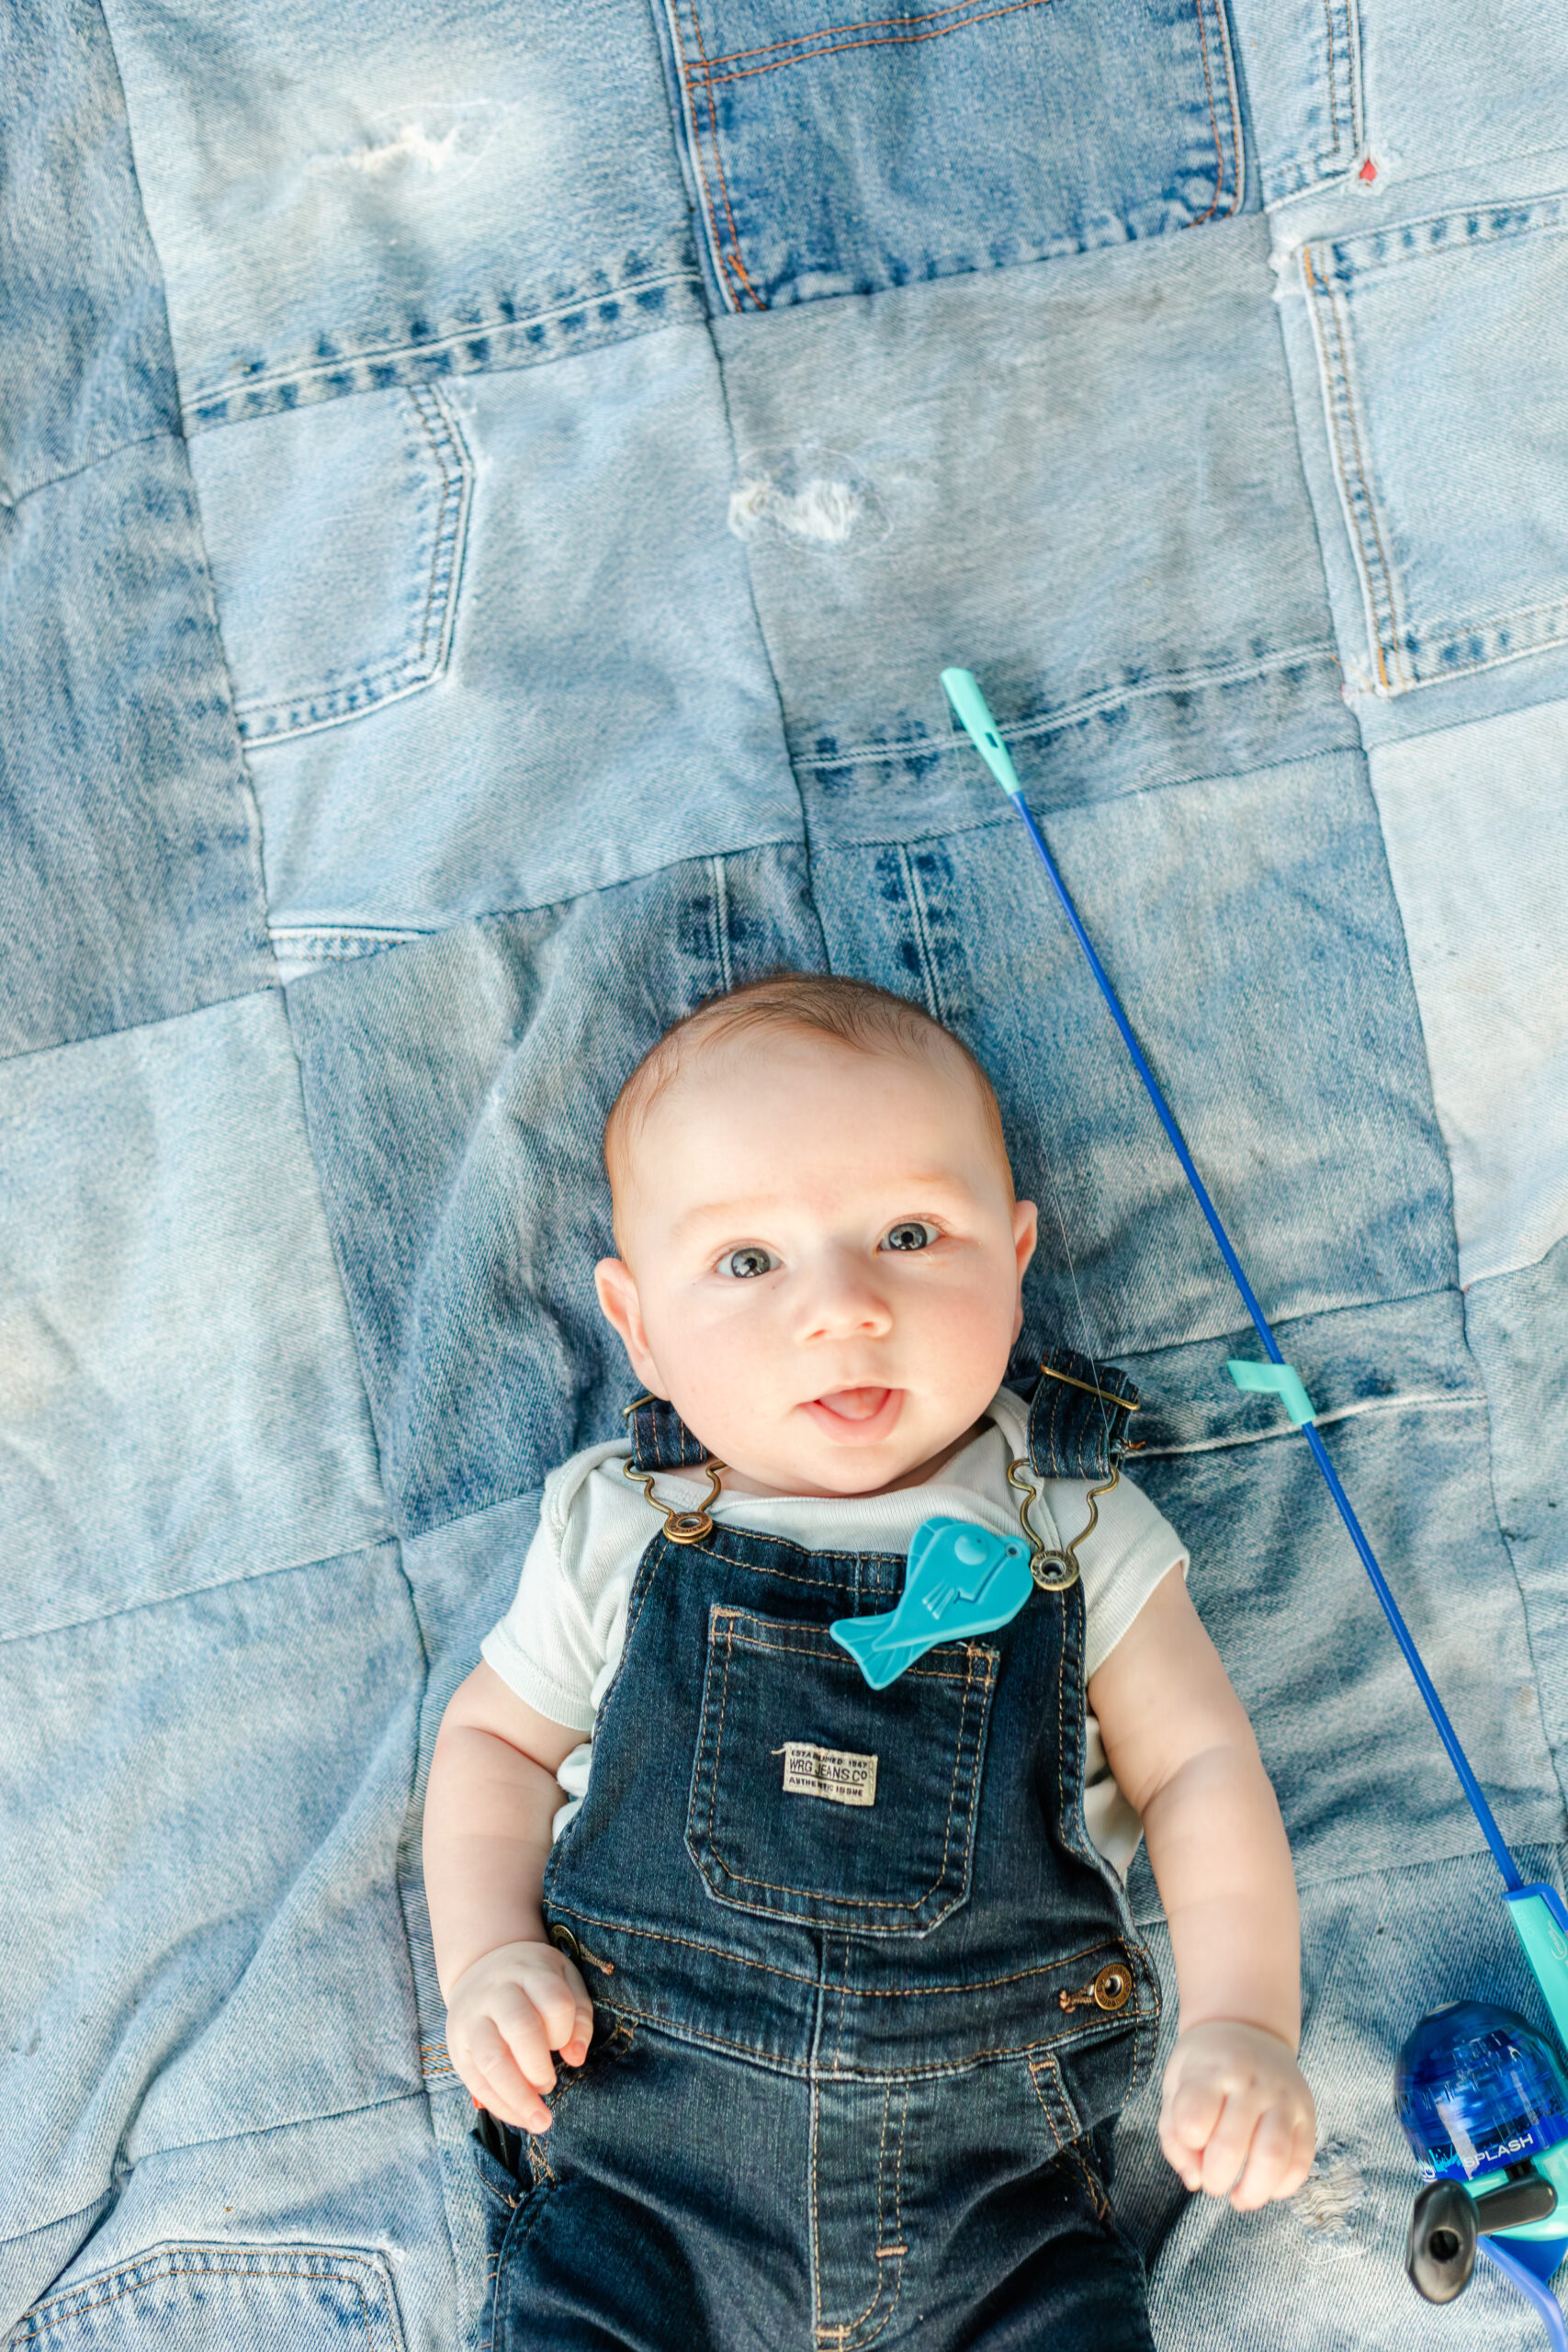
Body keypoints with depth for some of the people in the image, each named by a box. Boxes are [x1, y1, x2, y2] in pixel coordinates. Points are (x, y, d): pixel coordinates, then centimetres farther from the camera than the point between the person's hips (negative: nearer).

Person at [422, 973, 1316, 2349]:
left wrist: (1242, 2023, -9)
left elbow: (1199, 1766, 4)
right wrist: (491, 1956, -3)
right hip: (648, 2161, 0)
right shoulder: (615, 1536, 0)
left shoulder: (1073, 1530, 0)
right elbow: (495, 1737, 12)